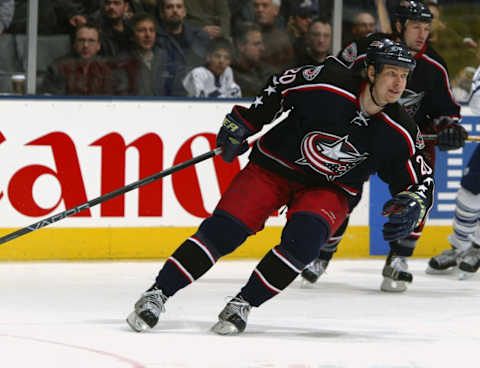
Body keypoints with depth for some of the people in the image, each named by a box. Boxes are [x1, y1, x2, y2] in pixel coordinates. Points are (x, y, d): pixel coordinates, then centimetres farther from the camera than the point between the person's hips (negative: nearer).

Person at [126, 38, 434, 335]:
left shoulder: (400, 133, -14)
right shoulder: (328, 83, -21)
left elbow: (418, 181, -5)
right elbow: (279, 87, -3)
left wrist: (413, 207, -26)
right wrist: (242, 123, -5)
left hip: (329, 189, 1)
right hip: (275, 165, -1)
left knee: (304, 237, -29)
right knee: (223, 229, -15)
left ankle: (243, 304, -16)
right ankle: (157, 294, -7)